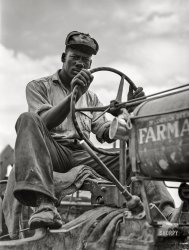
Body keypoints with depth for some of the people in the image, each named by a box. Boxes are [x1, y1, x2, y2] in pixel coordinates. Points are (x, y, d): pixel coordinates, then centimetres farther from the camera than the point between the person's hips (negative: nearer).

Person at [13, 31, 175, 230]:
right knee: (28, 119, -34)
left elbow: (106, 134, 13)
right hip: (53, 150, -4)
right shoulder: (38, 86, 13)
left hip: (81, 155, 4)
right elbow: (43, 123, -6)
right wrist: (74, 95, -19)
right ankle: (44, 203, -51)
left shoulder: (91, 98, 25)